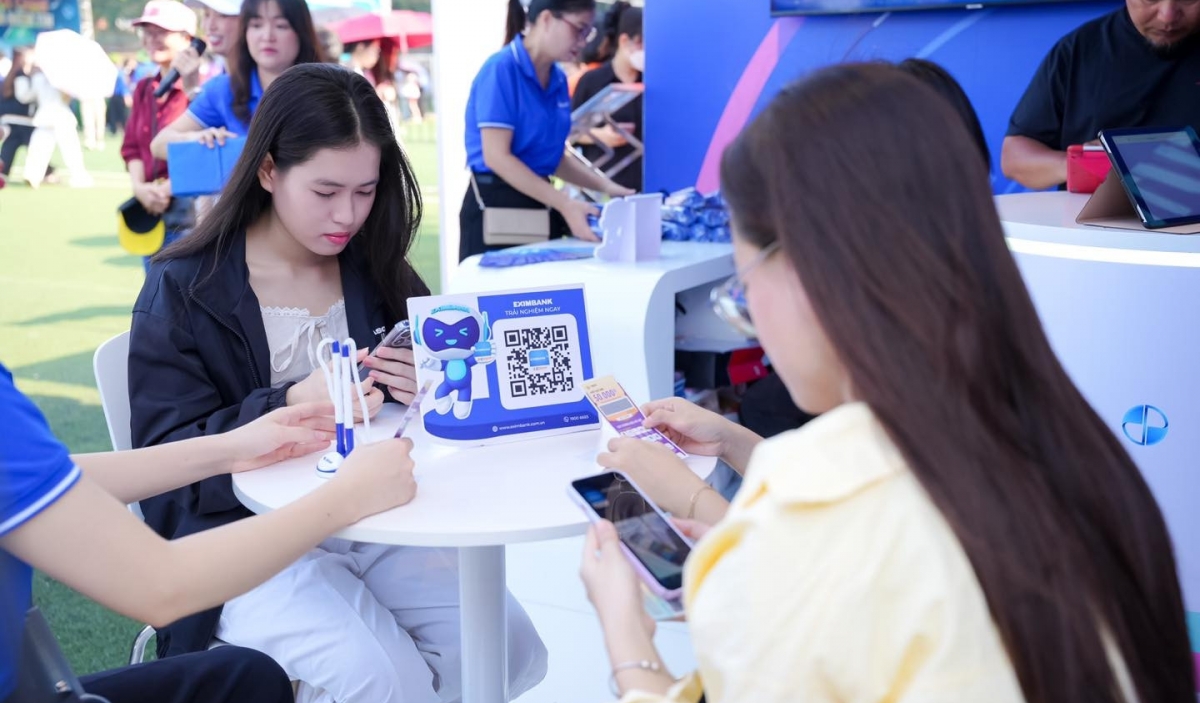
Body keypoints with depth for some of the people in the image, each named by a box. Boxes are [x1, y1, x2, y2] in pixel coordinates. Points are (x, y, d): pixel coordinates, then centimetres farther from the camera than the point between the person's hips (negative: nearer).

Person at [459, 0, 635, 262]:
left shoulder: (558, 79, 9)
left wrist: (604, 186, 3)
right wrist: (565, 204, -26)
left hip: (540, 207, 7)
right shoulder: (502, 69, -14)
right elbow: (497, 157, -20)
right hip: (496, 207, -7)